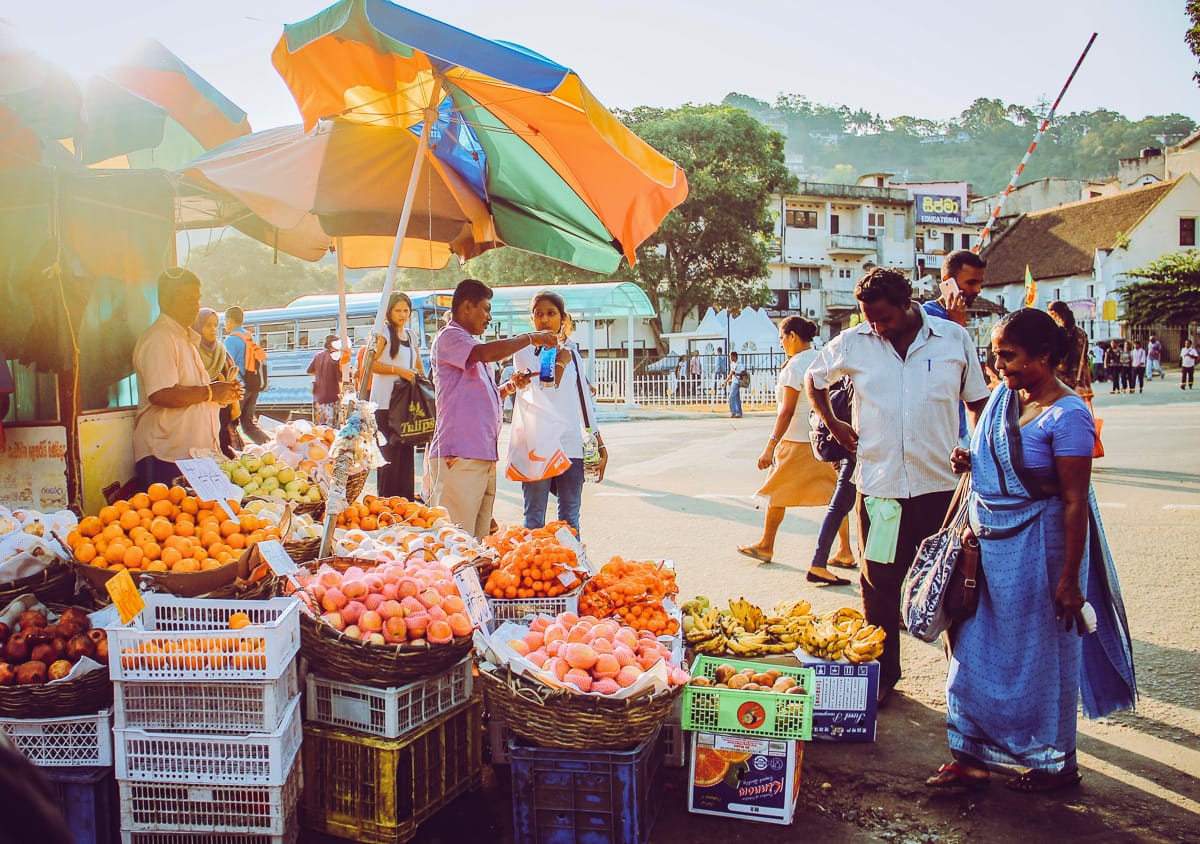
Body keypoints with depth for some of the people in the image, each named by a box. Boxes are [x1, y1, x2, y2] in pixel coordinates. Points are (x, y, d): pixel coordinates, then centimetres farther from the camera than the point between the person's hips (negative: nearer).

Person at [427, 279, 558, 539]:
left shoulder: (470, 345, 24)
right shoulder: (448, 338, -4)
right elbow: (488, 353, -23)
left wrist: (510, 386, 12)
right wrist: (530, 338, -10)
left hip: (484, 456, 10)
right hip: (459, 456, -10)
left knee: (479, 541, 9)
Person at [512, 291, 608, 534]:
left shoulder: (571, 352, 15)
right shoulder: (525, 352, 0)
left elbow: (584, 399, 18)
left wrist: (599, 443, 16)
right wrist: (559, 365, -6)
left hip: (572, 446, 4)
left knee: (570, 519, 8)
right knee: (535, 518, 0)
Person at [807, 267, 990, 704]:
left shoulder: (955, 339, 1)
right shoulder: (852, 343, 2)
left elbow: (978, 403, 9)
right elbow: (815, 379, 20)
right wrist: (834, 424, 9)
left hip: (941, 484, -1)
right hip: (878, 484, 1)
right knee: (880, 585, 8)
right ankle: (883, 674, 23)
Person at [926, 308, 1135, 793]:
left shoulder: (1067, 415, -17)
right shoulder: (1003, 396, 5)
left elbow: (1075, 502, -17)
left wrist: (1069, 580, -18)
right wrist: (969, 462, -2)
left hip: (1037, 548, -7)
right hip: (988, 543, 7)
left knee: (1041, 654, 7)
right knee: (975, 649, 10)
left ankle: (1055, 763, 27)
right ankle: (972, 755, 23)